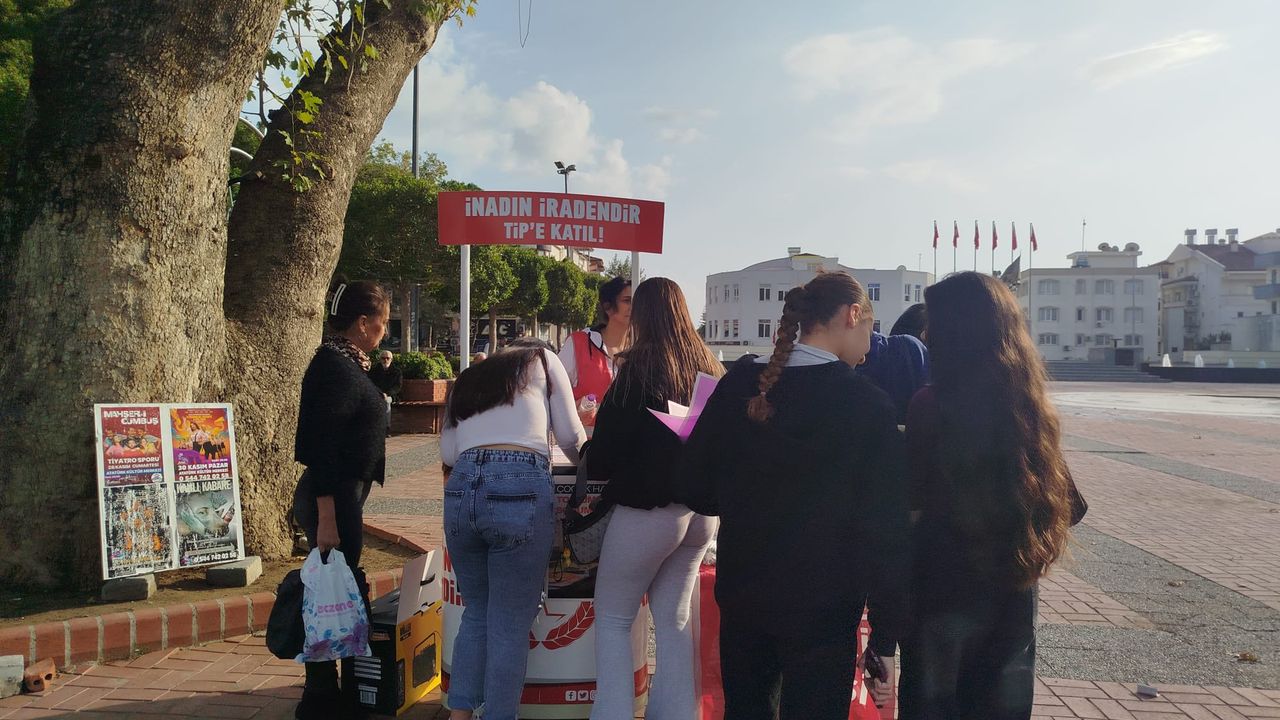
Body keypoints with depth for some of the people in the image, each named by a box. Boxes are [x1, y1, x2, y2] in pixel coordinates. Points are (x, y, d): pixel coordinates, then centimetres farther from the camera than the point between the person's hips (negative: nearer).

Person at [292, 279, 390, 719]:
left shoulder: (345, 362, 12)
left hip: (344, 494, 10)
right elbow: (322, 446, -23)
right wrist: (326, 519, -24)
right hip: (333, 497, -10)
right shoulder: (335, 366, -17)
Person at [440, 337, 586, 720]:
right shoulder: (543, 358, 20)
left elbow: (448, 452, 17)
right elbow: (570, 435, 13)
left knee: (477, 611, 19)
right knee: (511, 624, 4)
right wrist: (586, 464, 34)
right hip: (521, 487, -4)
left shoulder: (468, 377, 29)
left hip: (462, 487, 4)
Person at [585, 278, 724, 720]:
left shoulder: (639, 367, -12)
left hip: (646, 510, -6)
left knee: (612, 619, 8)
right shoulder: (709, 367, 5)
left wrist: (590, 460, 9)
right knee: (674, 619, 16)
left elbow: (603, 454, -12)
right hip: (701, 512, 6)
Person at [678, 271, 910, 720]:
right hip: (822, 611, -4)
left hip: (740, 597, 4)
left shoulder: (738, 384, -4)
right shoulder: (867, 405, -15)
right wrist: (885, 637, -8)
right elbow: (884, 530, -14)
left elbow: (697, 490, 1)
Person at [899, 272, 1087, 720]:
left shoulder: (932, 405, -16)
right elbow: (1071, 507, 7)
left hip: (943, 588, -5)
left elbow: (913, 496, -12)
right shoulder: (1028, 403, 1)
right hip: (1012, 593, 6)